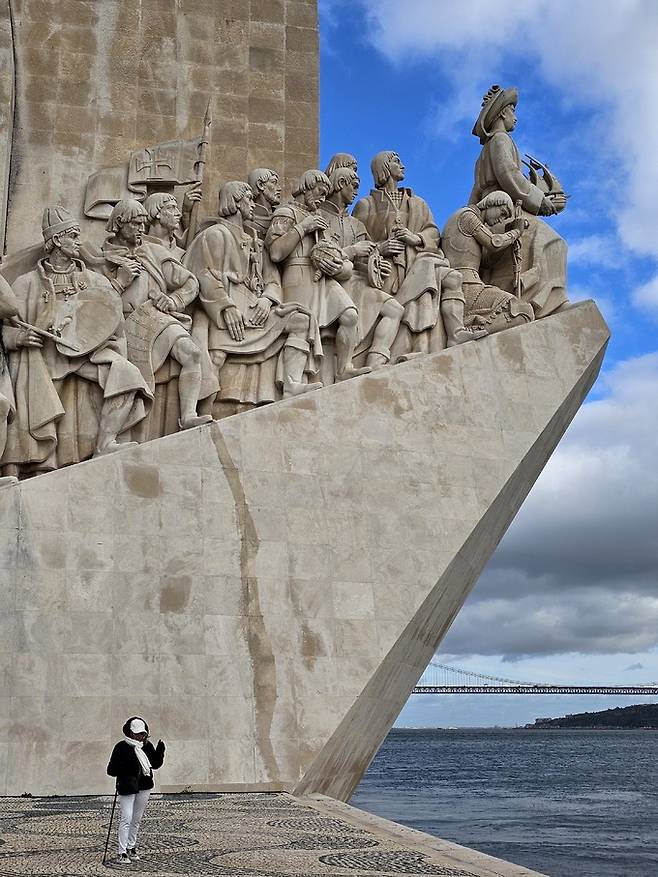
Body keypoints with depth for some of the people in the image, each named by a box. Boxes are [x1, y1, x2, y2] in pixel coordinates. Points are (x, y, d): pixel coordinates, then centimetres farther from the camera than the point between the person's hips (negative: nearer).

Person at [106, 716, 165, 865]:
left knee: (137, 819, 14)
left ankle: (131, 847, 27)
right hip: (127, 787, -5)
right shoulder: (122, 747, -12)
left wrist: (160, 751, -6)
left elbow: (156, 764, 10)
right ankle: (121, 853, -5)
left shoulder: (147, 746, 3)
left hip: (144, 787, 6)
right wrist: (123, 769, -30)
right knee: (126, 819, -9)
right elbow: (111, 770, -13)